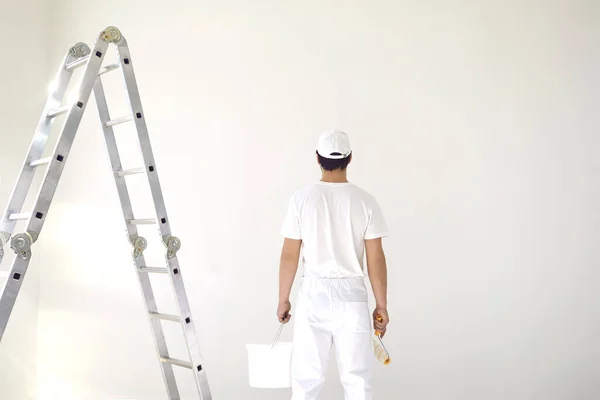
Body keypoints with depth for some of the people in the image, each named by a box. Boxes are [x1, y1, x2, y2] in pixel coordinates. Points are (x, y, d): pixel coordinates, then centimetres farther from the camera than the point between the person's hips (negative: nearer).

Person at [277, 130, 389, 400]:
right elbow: (376, 259, -4)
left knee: (306, 377, 8)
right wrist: (381, 305, 6)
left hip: (313, 294, 0)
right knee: (356, 377, 8)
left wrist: (283, 299, 8)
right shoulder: (365, 201, -5)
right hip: (352, 295, 0)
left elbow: (289, 255, -3)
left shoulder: (302, 198, -5)